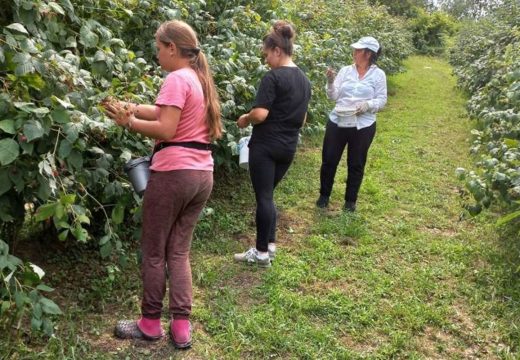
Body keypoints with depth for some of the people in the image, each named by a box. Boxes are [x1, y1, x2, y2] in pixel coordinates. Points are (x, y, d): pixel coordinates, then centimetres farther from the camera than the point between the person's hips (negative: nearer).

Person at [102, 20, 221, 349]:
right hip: (202, 174, 9)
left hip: (174, 173, -8)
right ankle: (182, 327, 15)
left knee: (154, 252, 6)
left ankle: (151, 323, 19)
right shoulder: (201, 79, 16)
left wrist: (128, 121, -7)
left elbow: (166, 130, -18)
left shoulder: (177, 79, -11)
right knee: (179, 251, 13)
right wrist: (135, 109, 8)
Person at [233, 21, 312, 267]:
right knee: (267, 195, 18)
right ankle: (270, 245, 21)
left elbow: (260, 114, -21)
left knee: (263, 197, 0)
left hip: (266, 146, -8)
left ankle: (262, 253, 8)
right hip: (288, 148, 8)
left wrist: (244, 120, -3)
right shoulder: (304, 80, 12)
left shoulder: (273, 77, -15)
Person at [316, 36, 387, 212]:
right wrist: (331, 81, -17)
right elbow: (333, 97, 0)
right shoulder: (345, 70, 3)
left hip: (363, 126, -2)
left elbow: (382, 100, -3)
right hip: (337, 122, 2)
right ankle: (324, 195, 28)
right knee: (329, 160, 8)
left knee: (356, 164, 10)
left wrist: (367, 105, -21)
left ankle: (350, 200, 27)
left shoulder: (378, 75, -2)